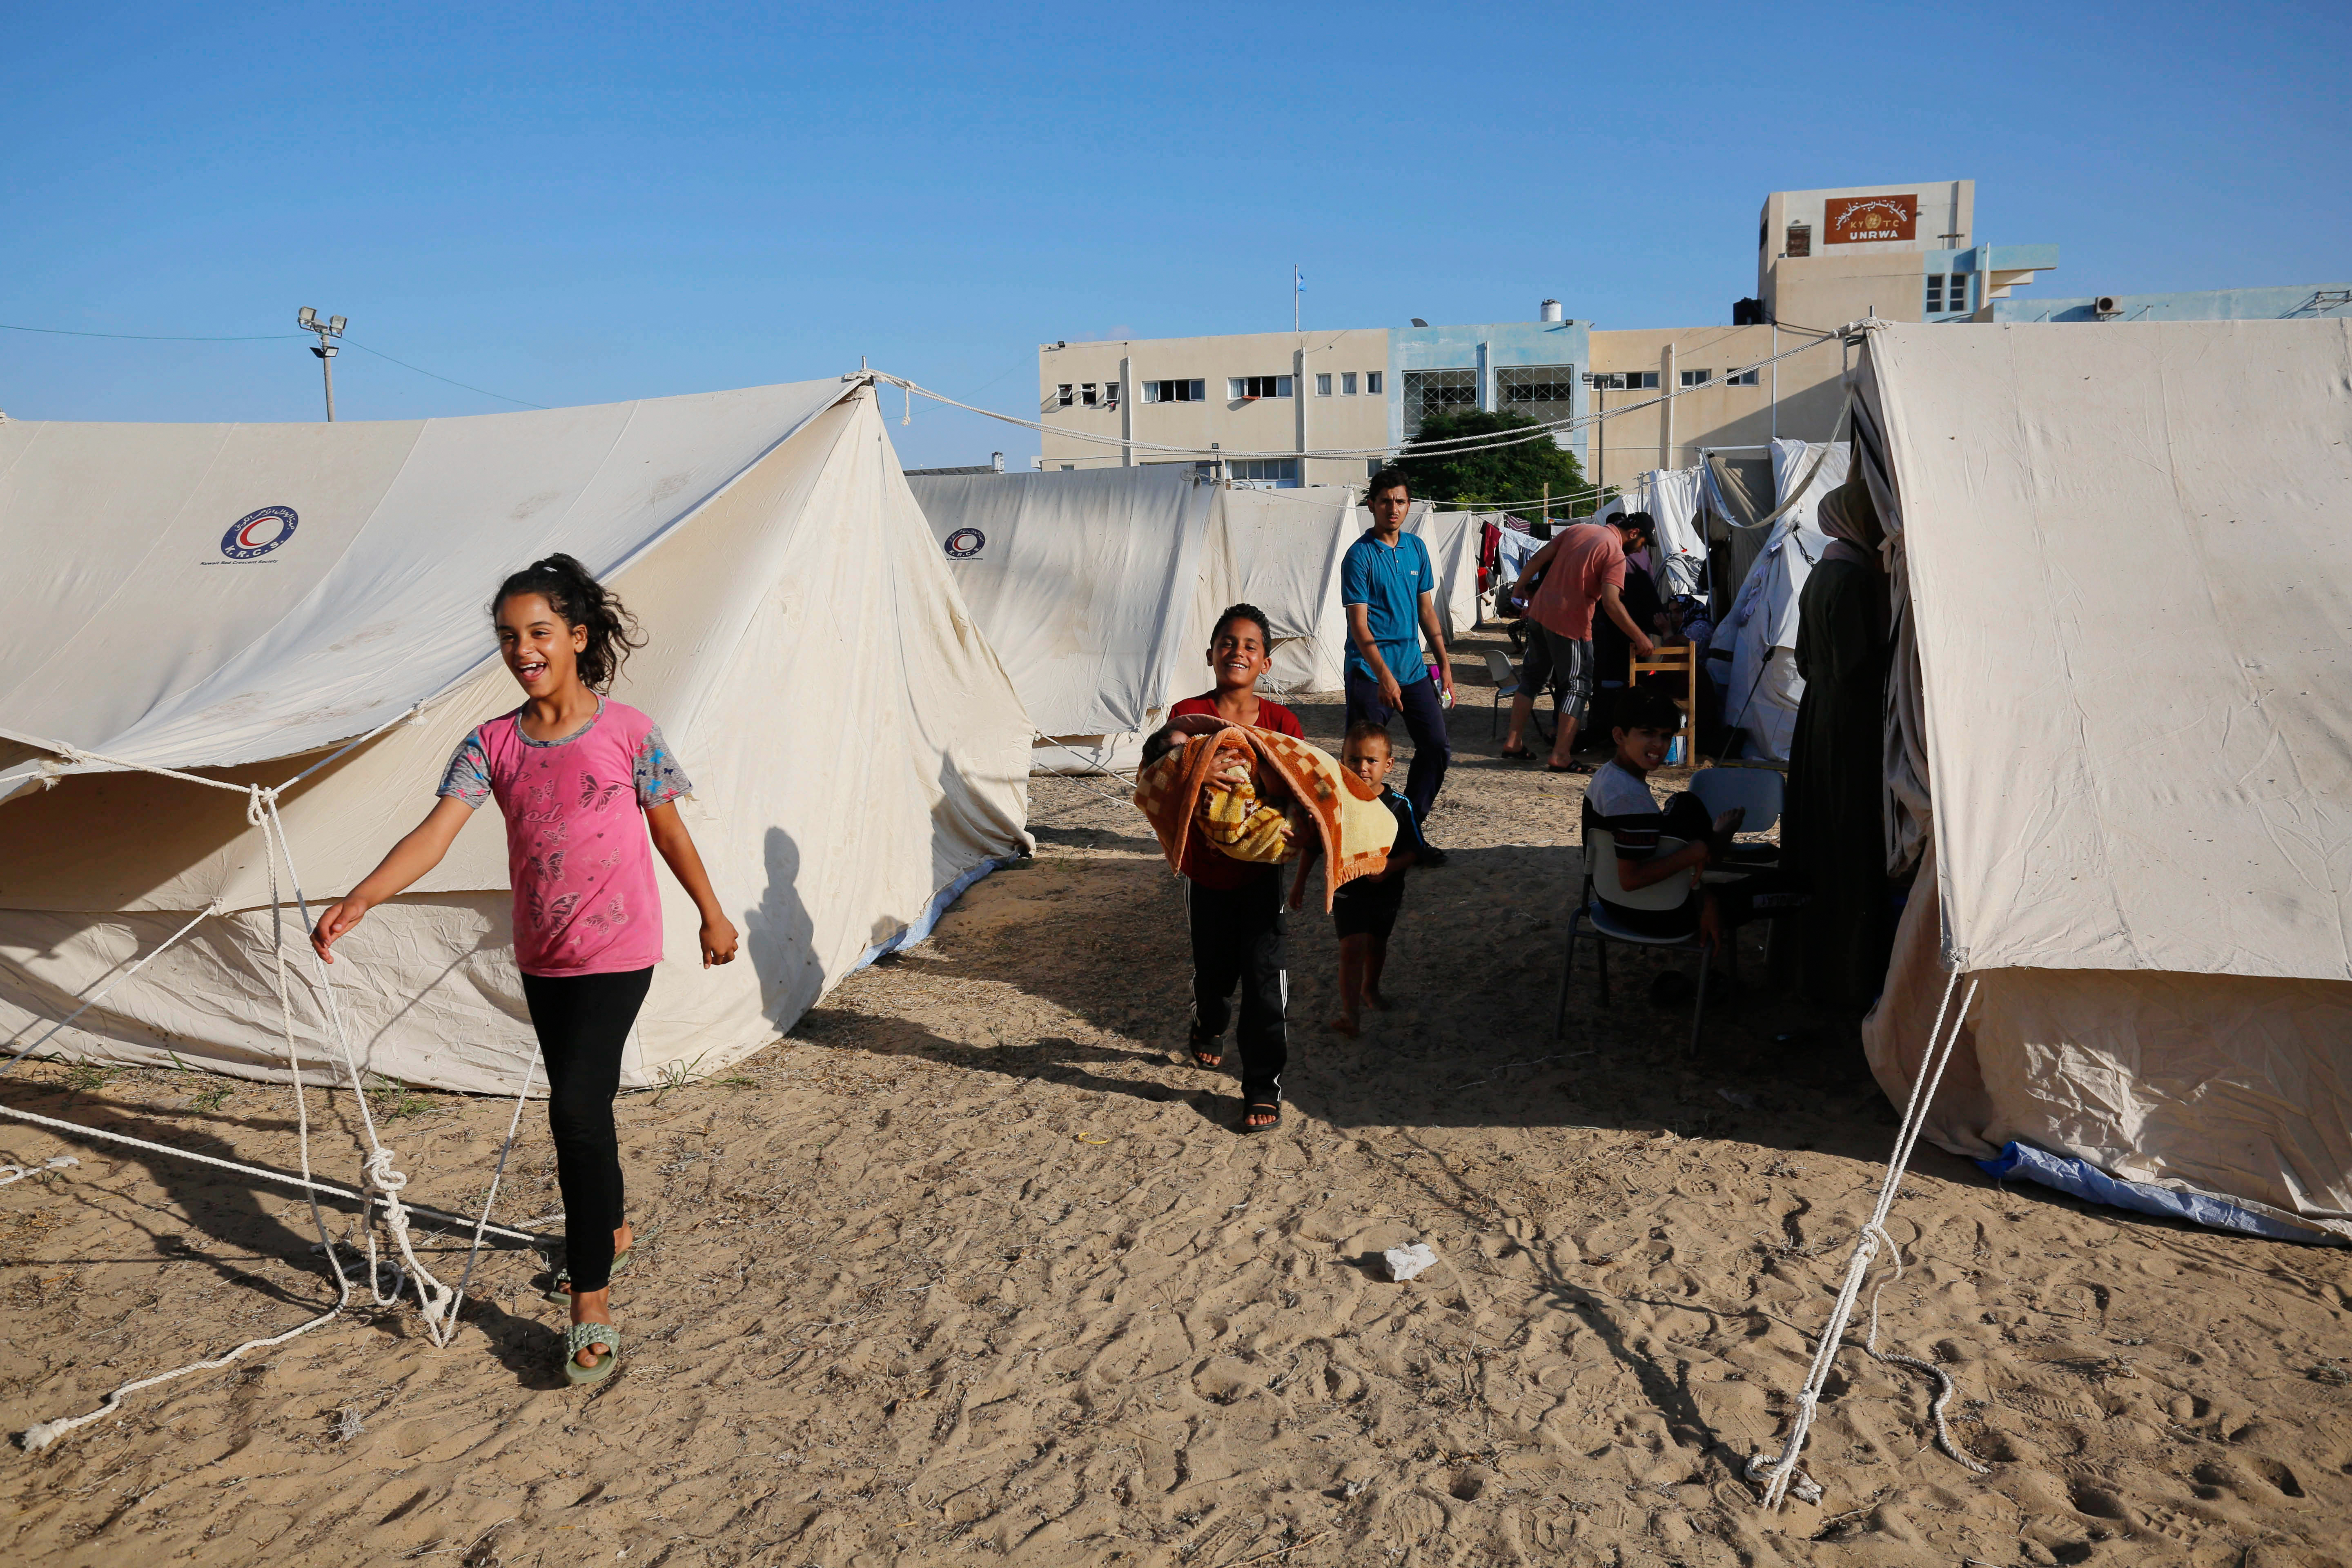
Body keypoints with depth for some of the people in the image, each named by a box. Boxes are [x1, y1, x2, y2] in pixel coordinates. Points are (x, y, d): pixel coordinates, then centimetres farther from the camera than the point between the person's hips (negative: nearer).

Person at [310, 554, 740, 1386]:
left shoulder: (627, 731, -8)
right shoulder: (491, 744, 0)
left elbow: (669, 828, 3)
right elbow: (434, 834, -10)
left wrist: (712, 913, 11)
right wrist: (357, 900, -25)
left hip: (617, 950, -5)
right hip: (541, 958, 5)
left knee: (577, 1107, -14)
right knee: (580, 1105, 19)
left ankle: (590, 1303, -5)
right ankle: (610, 1231, 44)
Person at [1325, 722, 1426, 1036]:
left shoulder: (1400, 806, -10)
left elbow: (1414, 851, -8)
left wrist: (1389, 867, -23)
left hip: (1386, 892, 2)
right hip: (1347, 892, -2)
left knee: (1377, 945, 19)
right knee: (1352, 948, -11)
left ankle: (1370, 988, 45)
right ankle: (1350, 1013, -9)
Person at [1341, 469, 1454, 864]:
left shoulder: (1417, 548, 9)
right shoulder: (1359, 556, -9)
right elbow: (1359, 623, -15)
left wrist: (1444, 662, 13)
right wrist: (1384, 675, -26)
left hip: (1413, 666, 6)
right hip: (1370, 671, -6)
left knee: (1436, 746, 5)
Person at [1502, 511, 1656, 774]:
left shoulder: (1578, 529, 9)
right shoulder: (1615, 554, -11)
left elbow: (1538, 559, 9)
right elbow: (1611, 603, -22)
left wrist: (1520, 587, 21)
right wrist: (1639, 638, -17)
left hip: (1539, 612, 7)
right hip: (1570, 624, -7)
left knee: (1533, 677, 17)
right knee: (1577, 686, 2)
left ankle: (1514, 742, 20)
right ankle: (1561, 756, -3)